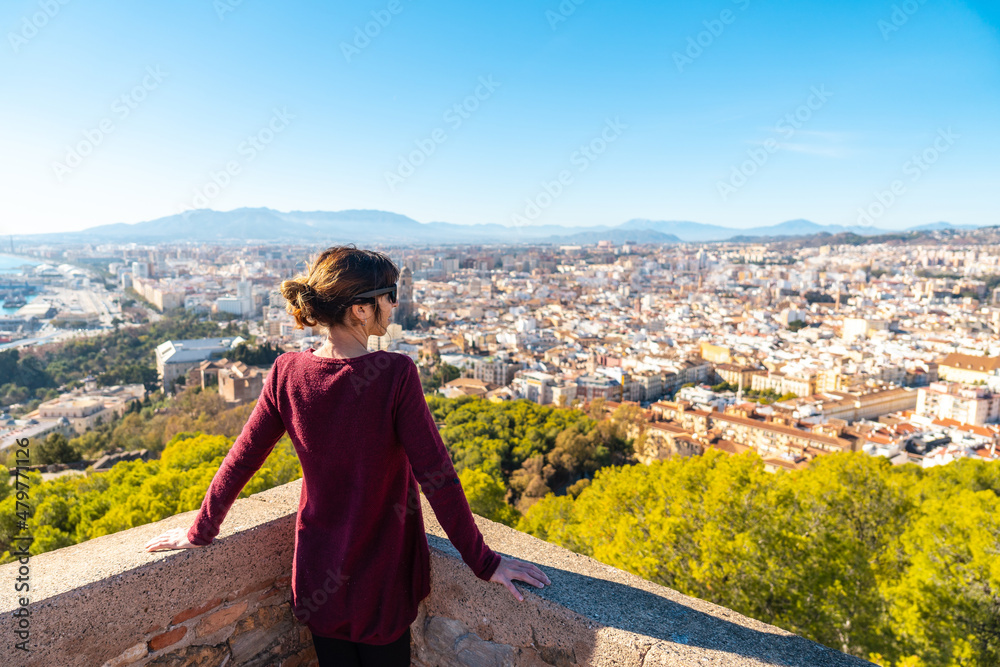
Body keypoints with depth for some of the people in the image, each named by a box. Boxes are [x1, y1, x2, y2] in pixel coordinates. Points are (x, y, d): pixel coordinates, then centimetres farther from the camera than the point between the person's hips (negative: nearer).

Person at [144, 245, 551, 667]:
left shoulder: (286, 372, -12)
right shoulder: (396, 374, -24)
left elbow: (240, 461, -4)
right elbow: (436, 477, -23)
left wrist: (200, 533, 12)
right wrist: (483, 562, -14)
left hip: (318, 574, 4)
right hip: (383, 571, -3)